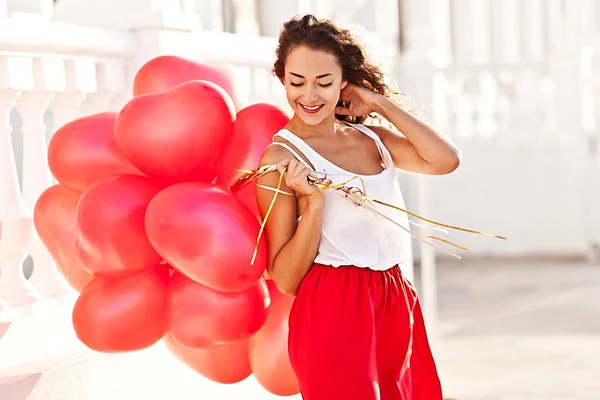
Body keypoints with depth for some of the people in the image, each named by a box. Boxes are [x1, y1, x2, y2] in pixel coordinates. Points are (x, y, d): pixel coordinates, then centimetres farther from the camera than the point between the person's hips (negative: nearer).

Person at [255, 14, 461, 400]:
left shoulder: (370, 138, 9)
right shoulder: (281, 158, -8)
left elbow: (446, 160, -7)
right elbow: (285, 279, -10)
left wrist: (381, 104, 0)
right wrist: (314, 201, -22)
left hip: (397, 309, 6)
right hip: (335, 312, -6)